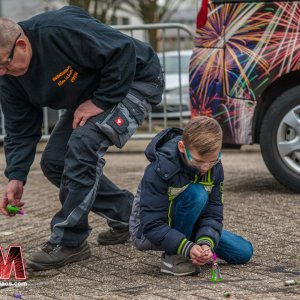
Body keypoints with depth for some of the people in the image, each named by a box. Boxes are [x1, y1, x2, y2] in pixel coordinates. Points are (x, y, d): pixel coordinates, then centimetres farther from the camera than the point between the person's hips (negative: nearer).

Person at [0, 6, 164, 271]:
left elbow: (124, 52, -32)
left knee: (83, 142, -29)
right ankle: (127, 216, 16)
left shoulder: (61, 31, -34)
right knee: (54, 162, 2)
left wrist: (100, 102, -28)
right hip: (89, 96, 9)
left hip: (137, 79, -9)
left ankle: (69, 242, -21)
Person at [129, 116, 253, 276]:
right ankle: (173, 257, -19)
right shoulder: (160, 169, -31)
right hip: (147, 233, -6)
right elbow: (152, 226, -32)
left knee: (244, 252, -2)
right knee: (196, 193, -33)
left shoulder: (214, 167, -13)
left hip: (181, 224, 6)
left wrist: (206, 243, -34)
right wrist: (188, 248, -43)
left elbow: (213, 214, -13)